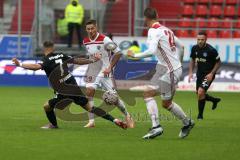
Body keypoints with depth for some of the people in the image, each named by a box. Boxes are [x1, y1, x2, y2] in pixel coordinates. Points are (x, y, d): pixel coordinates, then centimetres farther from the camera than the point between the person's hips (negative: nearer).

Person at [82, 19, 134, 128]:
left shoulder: (104, 40, -15)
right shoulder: (85, 42, 3)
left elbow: (118, 53, -12)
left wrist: (110, 67, -14)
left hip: (105, 71, -5)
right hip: (92, 72, 5)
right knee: (89, 92, -15)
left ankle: (127, 116, 19)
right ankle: (91, 121, -11)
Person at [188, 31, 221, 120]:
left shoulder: (211, 50, -19)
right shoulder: (194, 48, -4)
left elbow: (218, 62, -8)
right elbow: (193, 60, 13)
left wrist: (211, 74, -17)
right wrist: (190, 72, 2)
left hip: (208, 74, -7)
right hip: (199, 73, 7)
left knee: (200, 92, -20)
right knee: (199, 94, 13)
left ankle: (200, 114, -5)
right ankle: (214, 100, 43)